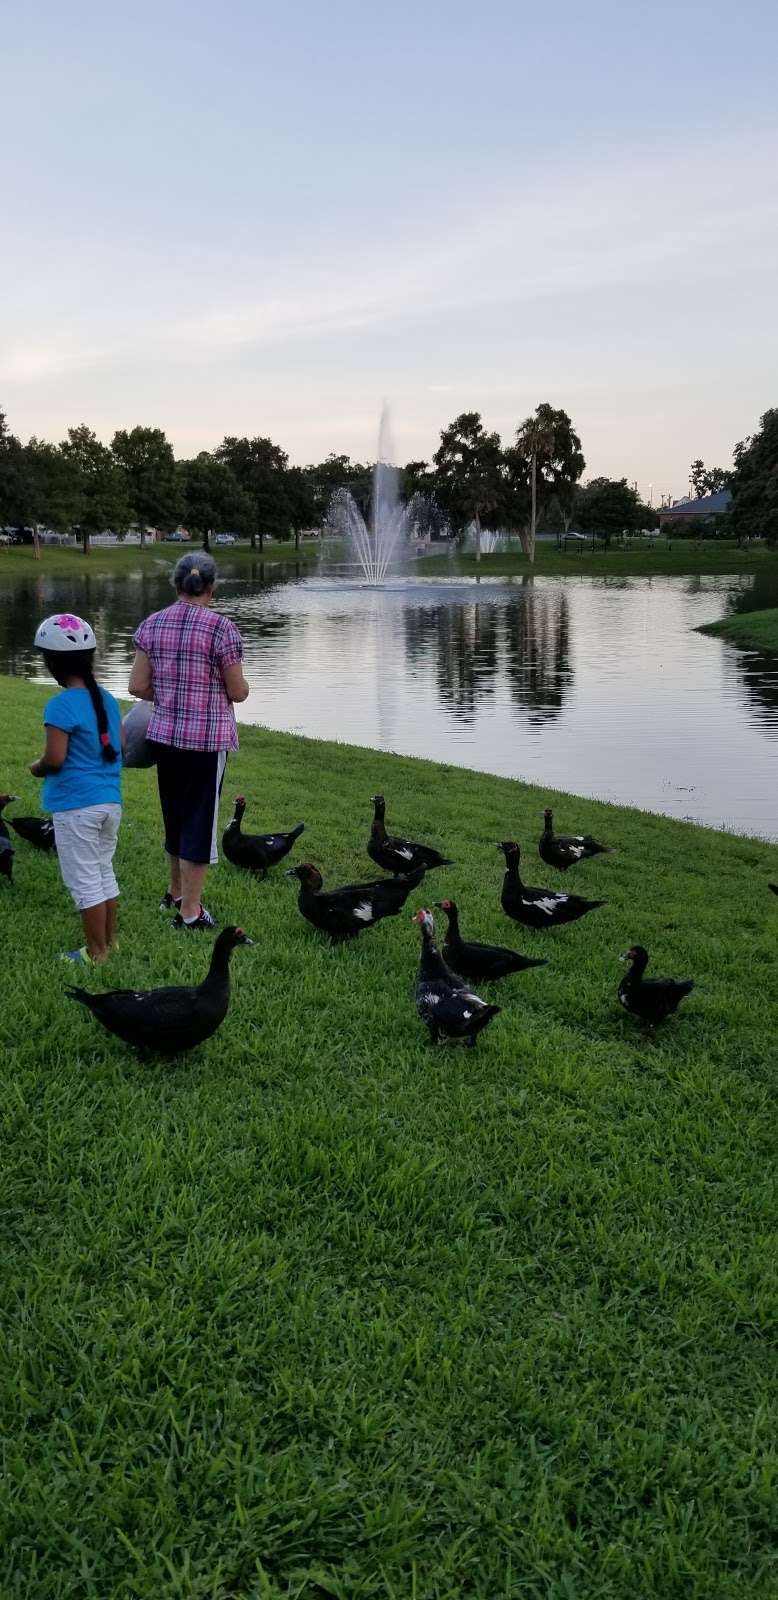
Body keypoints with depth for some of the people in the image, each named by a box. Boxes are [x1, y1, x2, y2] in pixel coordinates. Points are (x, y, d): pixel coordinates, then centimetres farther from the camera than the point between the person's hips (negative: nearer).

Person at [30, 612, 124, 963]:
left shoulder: (61, 706, -17)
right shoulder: (108, 700, 6)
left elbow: (55, 758, -22)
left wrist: (36, 768, -3)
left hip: (76, 805, -7)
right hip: (111, 800, 8)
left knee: (84, 881, 2)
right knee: (104, 872, 19)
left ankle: (96, 952, 9)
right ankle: (110, 941, 27)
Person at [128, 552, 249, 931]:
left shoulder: (152, 625, 1)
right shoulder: (222, 628, -13)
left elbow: (137, 686, 0)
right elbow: (238, 692, -10)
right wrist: (241, 684, 12)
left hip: (164, 733, 5)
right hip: (209, 738, -5)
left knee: (175, 814, 21)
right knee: (200, 818, 5)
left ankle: (176, 892, 38)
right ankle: (189, 910, 10)